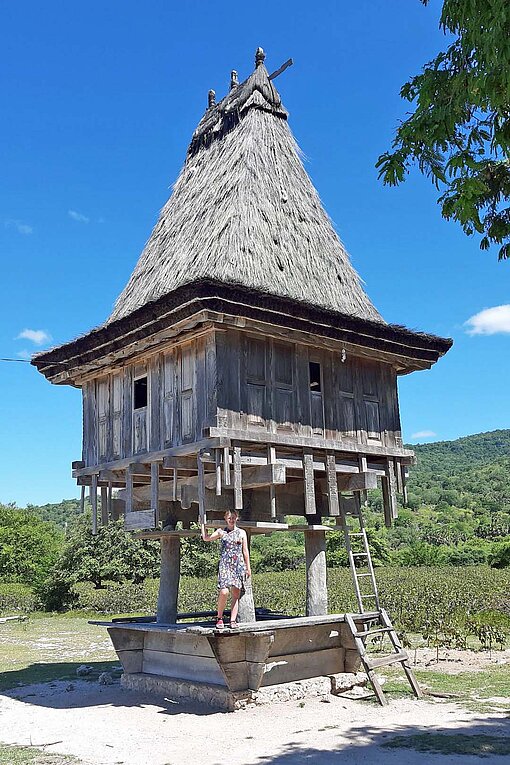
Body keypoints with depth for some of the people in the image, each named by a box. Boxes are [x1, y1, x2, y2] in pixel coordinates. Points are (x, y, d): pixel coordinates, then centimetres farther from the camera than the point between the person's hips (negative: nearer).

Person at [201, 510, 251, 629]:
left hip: (238, 565, 2)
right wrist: (203, 523, 12)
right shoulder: (221, 532, 10)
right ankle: (219, 618, 1)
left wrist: (248, 568, 11)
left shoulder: (241, 532, 11)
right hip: (225, 565, -2)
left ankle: (233, 620, 3)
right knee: (224, 592, -15)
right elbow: (206, 538, 8)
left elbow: (245, 551, 12)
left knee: (236, 594, 0)